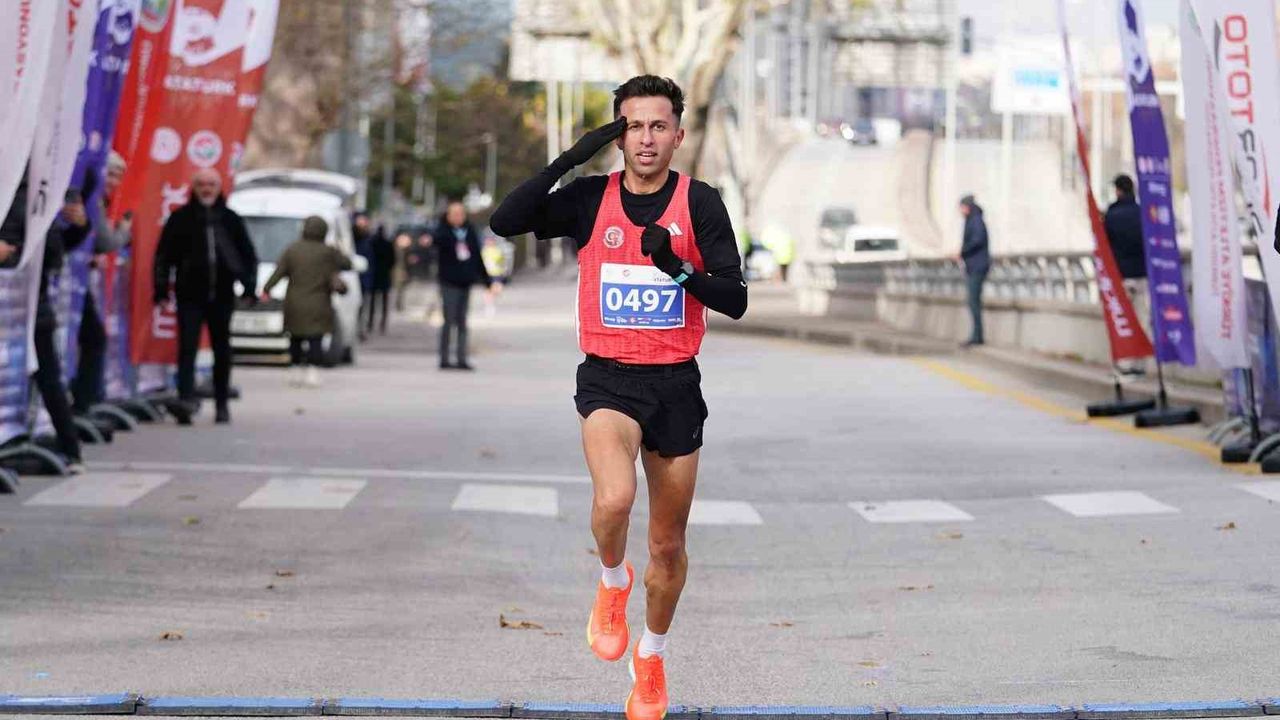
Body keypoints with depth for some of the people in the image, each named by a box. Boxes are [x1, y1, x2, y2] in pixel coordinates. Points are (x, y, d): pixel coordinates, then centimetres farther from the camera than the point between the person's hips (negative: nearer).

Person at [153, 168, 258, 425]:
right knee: (187, 347, -14)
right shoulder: (181, 218, 3)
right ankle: (186, 398, -24)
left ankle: (222, 404, 19)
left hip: (222, 295, 3)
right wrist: (162, 288, -6)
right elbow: (164, 254, 2)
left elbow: (248, 255, 14)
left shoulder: (230, 219, 10)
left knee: (222, 350, 9)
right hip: (190, 295, -2)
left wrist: (249, 287, 5)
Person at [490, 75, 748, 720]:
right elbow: (506, 222, -11)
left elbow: (735, 300, -7)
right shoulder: (592, 198, 0)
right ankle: (612, 583, 4)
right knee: (614, 499, -30)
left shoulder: (700, 202, -3)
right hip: (608, 378, -1)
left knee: (668, 544, 11)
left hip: (676, 382, 1)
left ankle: (651, 655, 36)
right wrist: (571, 158, -16)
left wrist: (679, 269, -25)